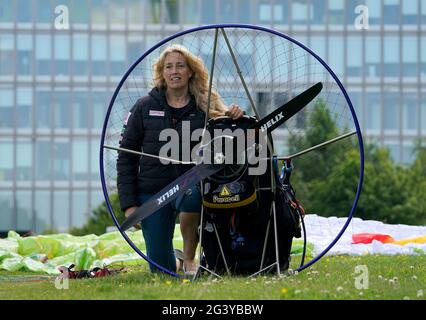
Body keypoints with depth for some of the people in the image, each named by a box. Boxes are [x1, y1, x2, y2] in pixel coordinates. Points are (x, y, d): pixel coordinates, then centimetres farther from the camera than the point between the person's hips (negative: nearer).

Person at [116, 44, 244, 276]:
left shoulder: (206, 107, 2)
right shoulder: (145, 108, 1)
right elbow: (126, 156, 4)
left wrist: (234, 119, -18)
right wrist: (128, 203, -3)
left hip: (190, 186, -1)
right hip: (152, 192, 1)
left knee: (191, 196, -39)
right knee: (160, 267, -2)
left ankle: (189, 259, -15)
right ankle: (174, 261, 38)